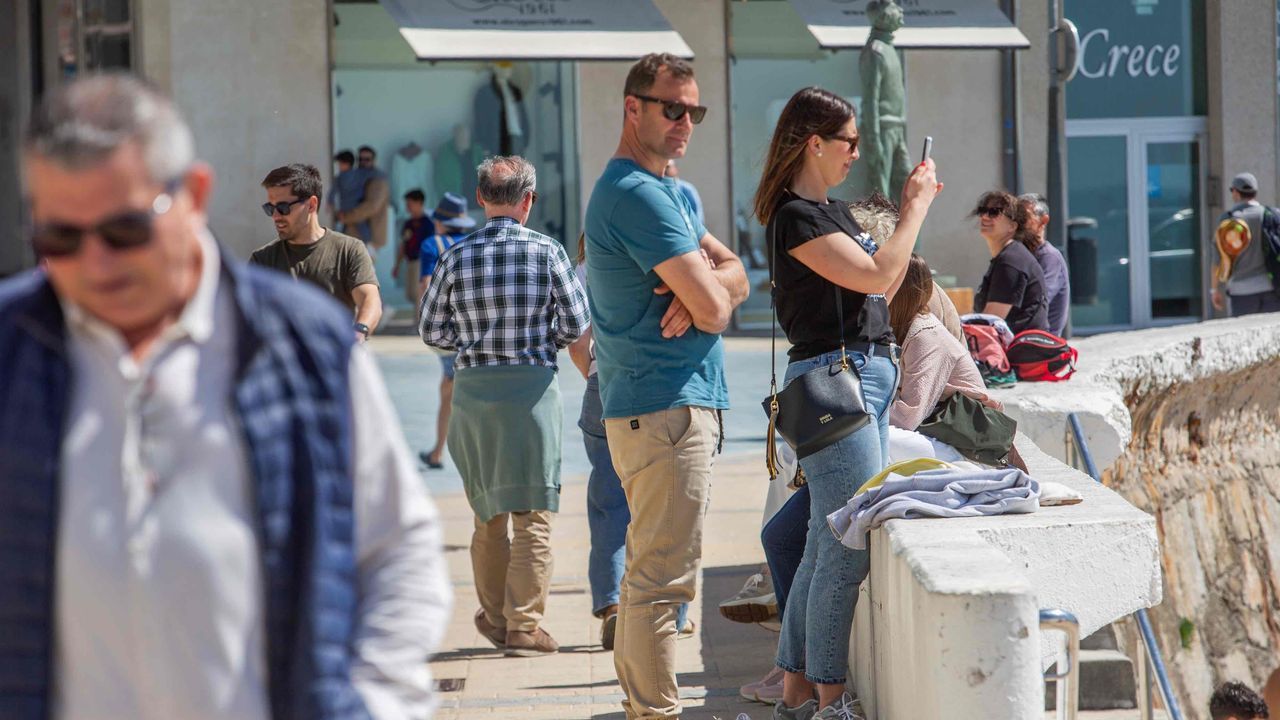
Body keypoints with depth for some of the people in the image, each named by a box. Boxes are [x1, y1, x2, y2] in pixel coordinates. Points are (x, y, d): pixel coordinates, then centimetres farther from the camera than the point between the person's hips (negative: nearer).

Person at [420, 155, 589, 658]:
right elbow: (576, 324, -3)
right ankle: (524, 625, -2)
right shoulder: (547, 252, -6)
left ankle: (494, 616, 25)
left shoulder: (457, 258, 0)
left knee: (488, 512, 16)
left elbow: (432, 332, 4)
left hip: (473, 387, 3)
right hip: (533, 387, -3)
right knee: (532, 513, 1)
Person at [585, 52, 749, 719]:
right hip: (668, 409, -11)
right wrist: (707, 293, 4)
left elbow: (735, 276, 11)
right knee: (663, 576, -11)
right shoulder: (638, 195, -15)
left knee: (649, 570, 16)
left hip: (654, 407, 11)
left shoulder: (672, 192, 19)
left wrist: (700, 286, -10)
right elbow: (716, 311, -19)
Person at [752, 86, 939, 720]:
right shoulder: (796, 216, -13)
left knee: (827, 546, 11)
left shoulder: (831, 211, 17)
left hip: (869, 376, 10)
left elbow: (880, 280, 25)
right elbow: (876, 276, -18)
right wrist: (915, 208, -10)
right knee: (848, 546, -10)